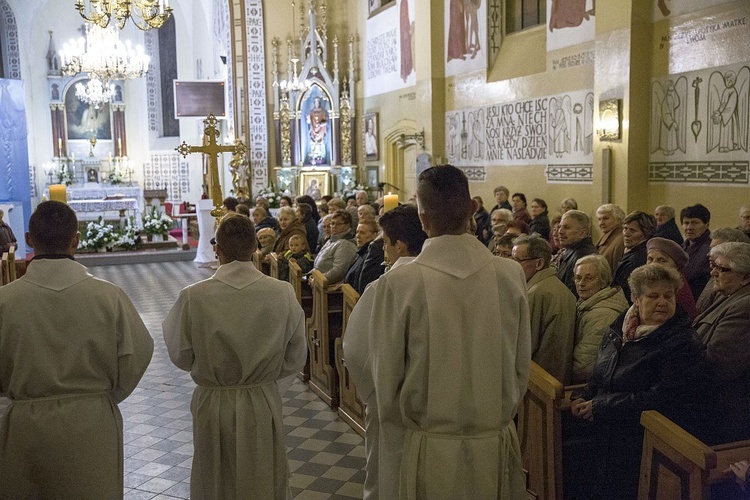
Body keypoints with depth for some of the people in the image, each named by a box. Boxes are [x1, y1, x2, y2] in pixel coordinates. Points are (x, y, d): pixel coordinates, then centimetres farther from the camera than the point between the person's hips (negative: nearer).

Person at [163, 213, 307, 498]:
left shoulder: (193, 297, -17)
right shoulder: (283, 294, -14)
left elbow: (181, 358, -5)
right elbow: (294, 361, -4)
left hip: (213, 406, -1)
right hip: (263, 403, 1)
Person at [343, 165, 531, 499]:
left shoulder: (397, 284, -18)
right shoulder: (511, 276, -10)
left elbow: (384, 380, -9)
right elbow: (522, 367, 0)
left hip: (425, 450, -2)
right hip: (496, 447, 3)